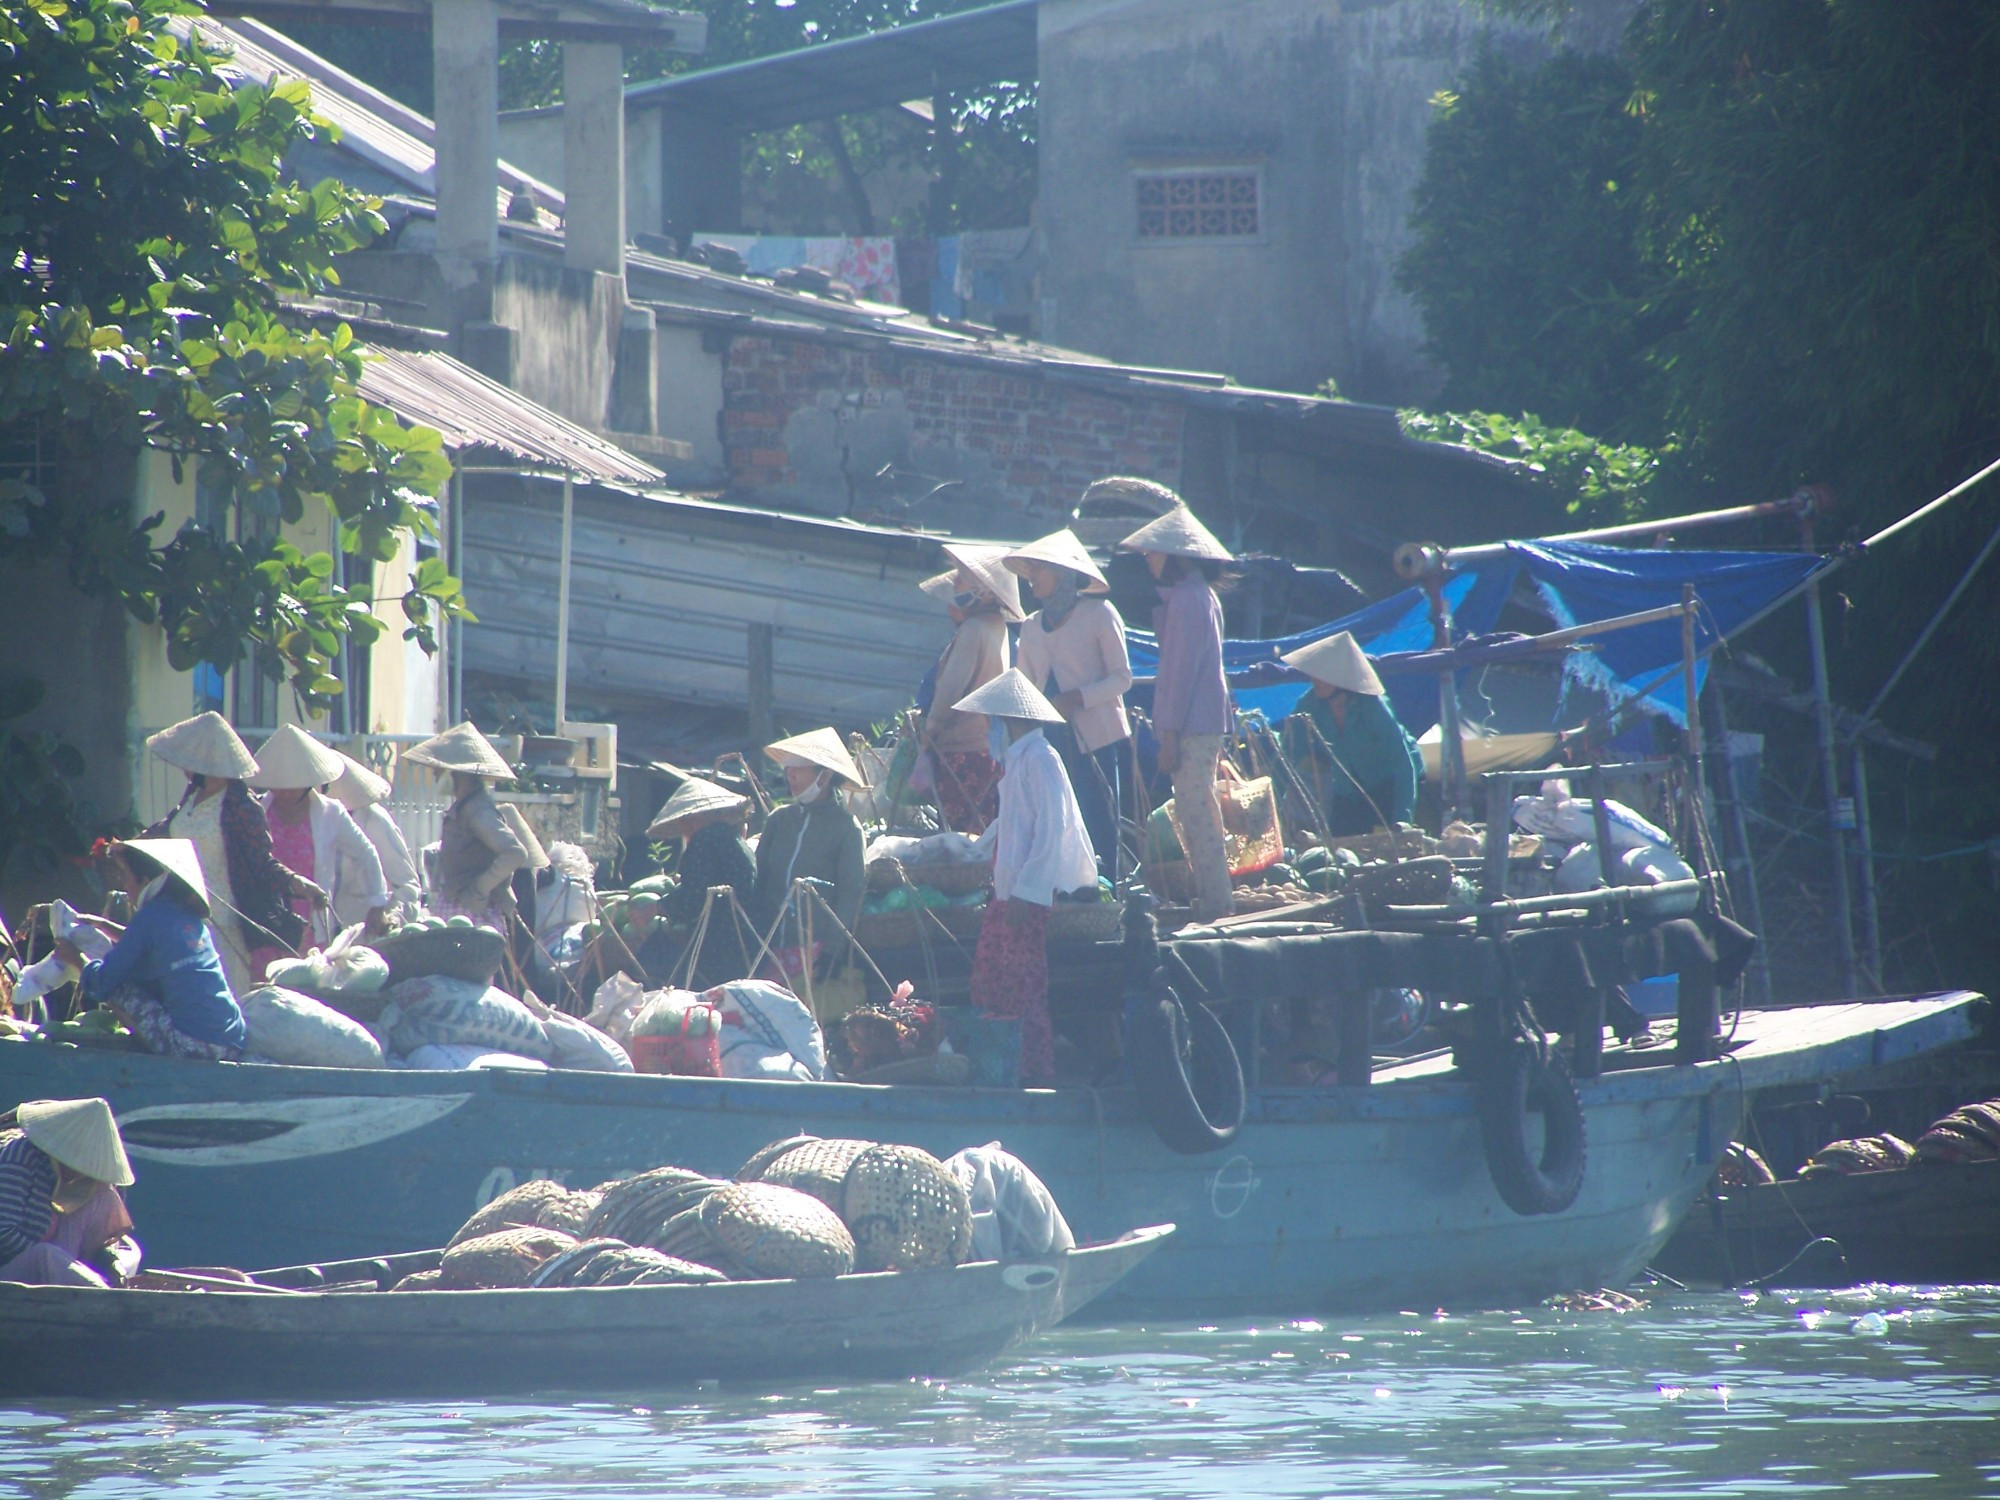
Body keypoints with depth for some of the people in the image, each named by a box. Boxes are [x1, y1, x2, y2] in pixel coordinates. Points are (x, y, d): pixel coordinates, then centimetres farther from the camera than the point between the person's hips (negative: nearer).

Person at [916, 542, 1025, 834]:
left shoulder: (973, 629, -16)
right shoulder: (997, 627, 12)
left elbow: (952, 686, -17)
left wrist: (930, 727, -5)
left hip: (962, 747, -9)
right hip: (993, 746, 9)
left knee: (964, 834, -8)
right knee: (985, 830, 11)